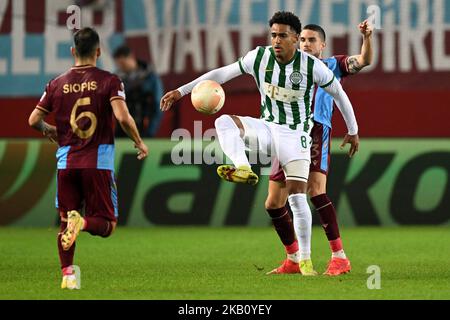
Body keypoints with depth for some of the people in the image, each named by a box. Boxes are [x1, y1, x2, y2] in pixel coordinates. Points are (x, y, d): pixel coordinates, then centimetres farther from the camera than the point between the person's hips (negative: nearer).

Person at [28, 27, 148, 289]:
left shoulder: (57, 84, 5)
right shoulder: (109, 81, -4)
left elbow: (34, 120, 8)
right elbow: (123, 117, -17)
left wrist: (51, 131, 30)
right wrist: (139, 143, -1)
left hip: (66, 161, 3)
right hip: (99, 162, -3)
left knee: (64, 221, 15)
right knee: (106, 224, 5)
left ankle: (68, 274, 5)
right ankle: (82, 223, -27)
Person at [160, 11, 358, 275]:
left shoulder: (312, 66, -14)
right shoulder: (260, 57, -7)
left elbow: (339, 93, 1)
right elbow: (222, 73, 2)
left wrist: (353, 131, 9)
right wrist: (182, 91, 0)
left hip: (296, 135, -3)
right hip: (267, 127, 3)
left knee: (297, 197, -13)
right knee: (224, 122, -25)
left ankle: (305, 260, 0)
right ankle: (243, 169, -44)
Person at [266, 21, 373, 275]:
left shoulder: (332, 65, 12)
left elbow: (364, 61, -2)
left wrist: (367, 37, -19)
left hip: (317, 131, -6)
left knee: (316, 190, -26)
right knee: (273, 203, 5)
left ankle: (340, 257, -26)